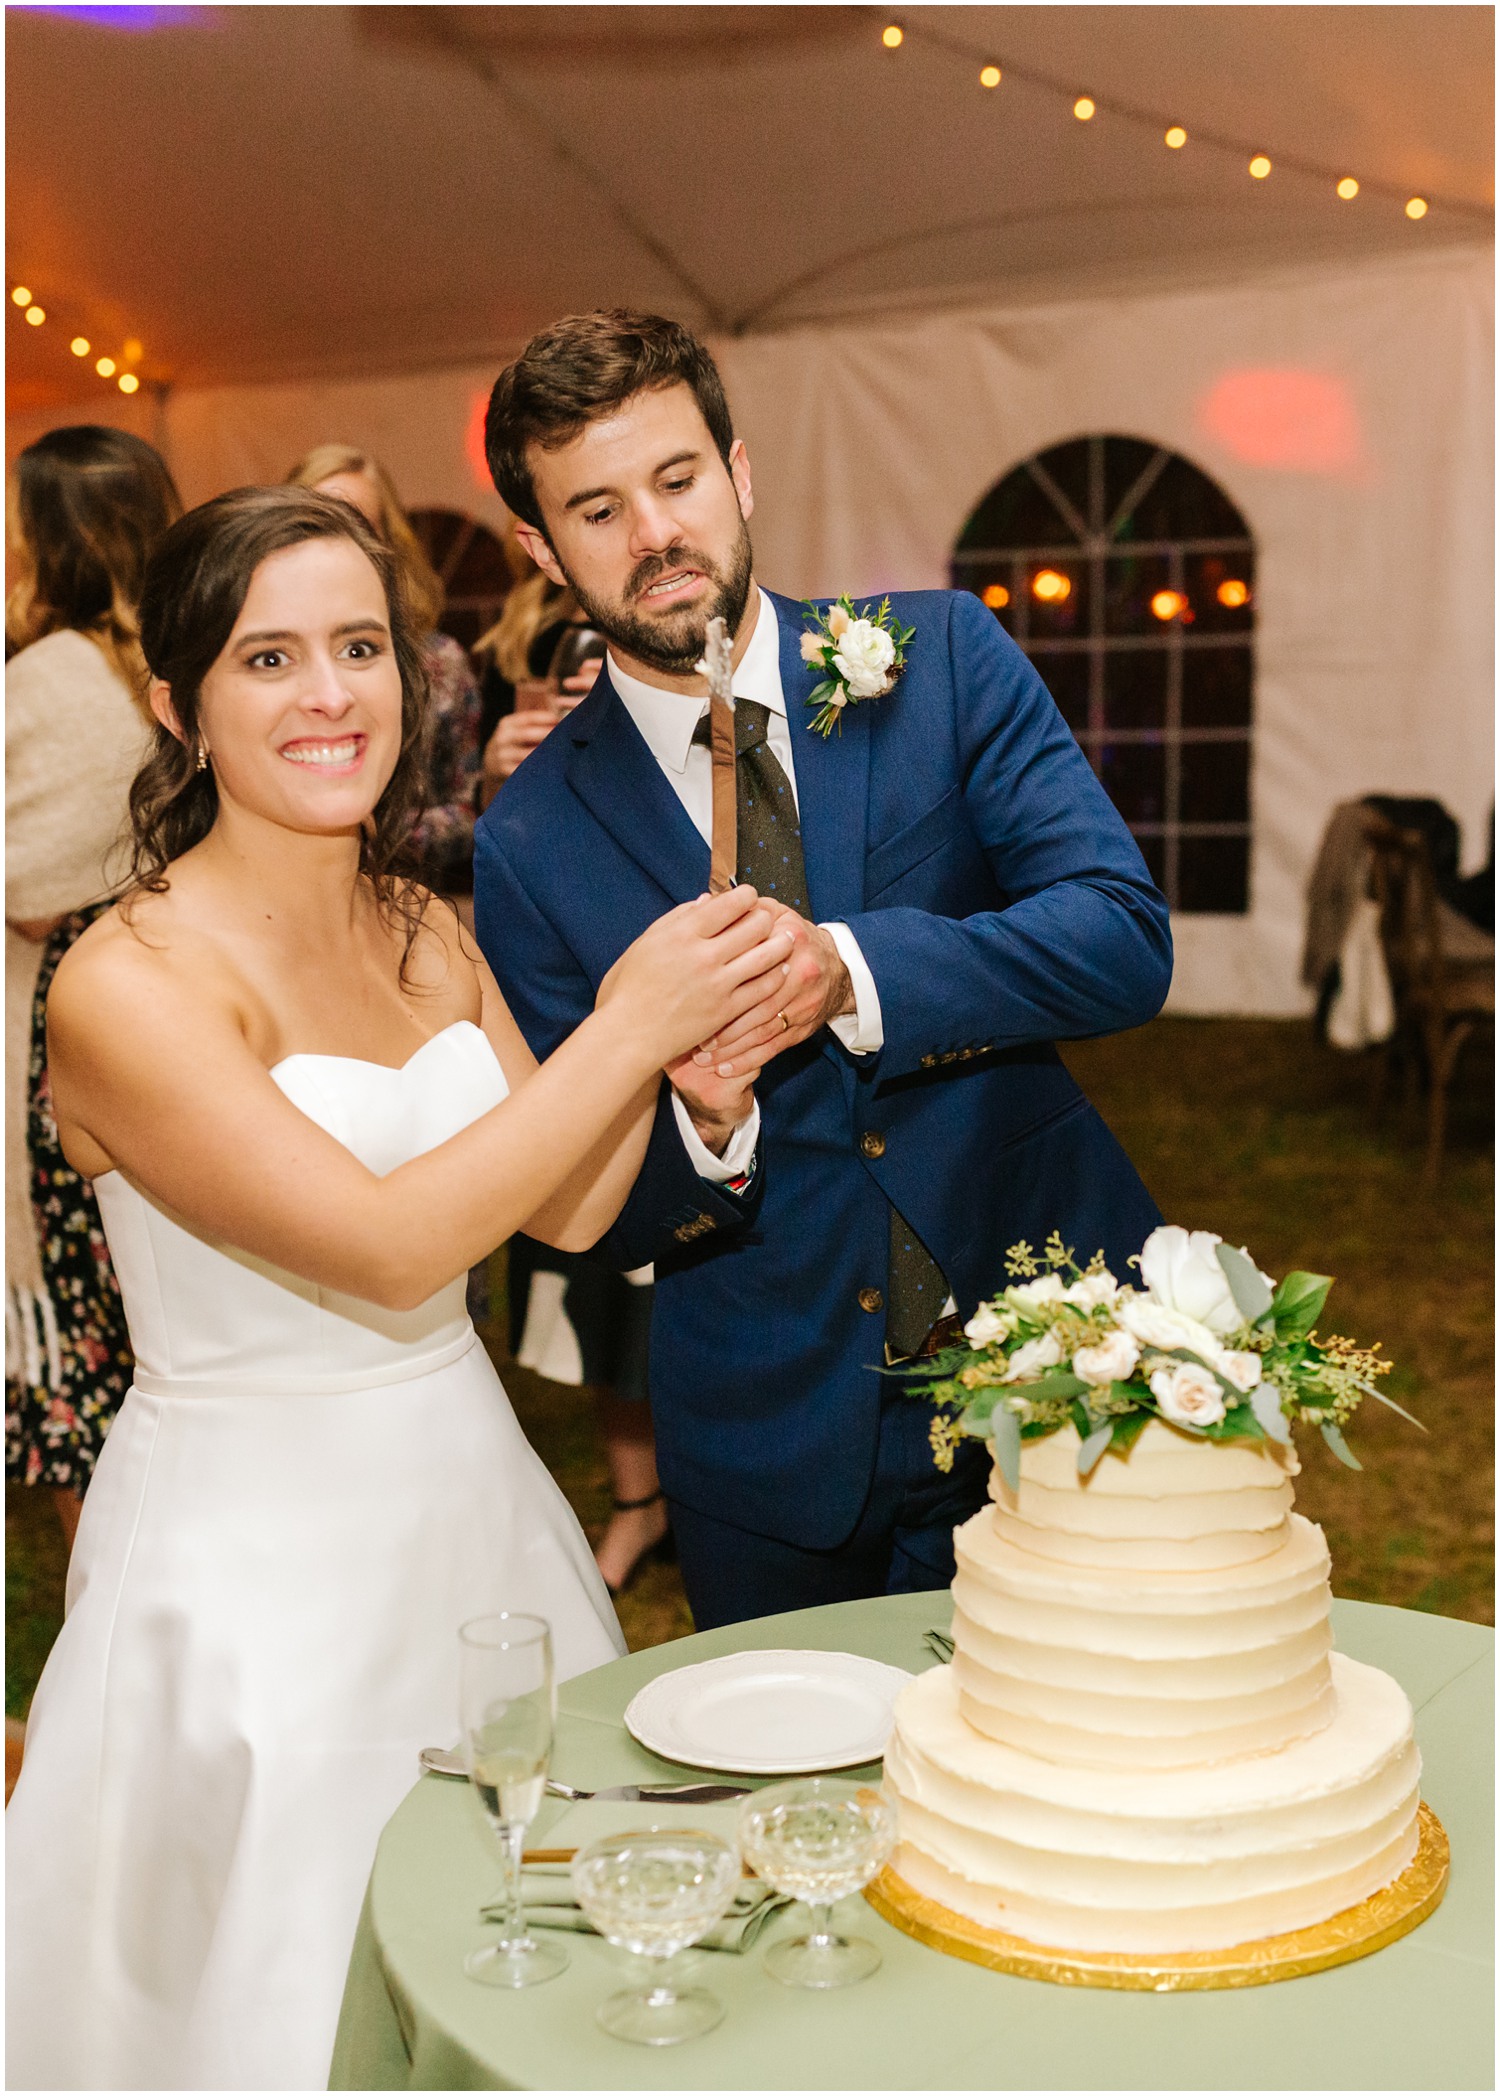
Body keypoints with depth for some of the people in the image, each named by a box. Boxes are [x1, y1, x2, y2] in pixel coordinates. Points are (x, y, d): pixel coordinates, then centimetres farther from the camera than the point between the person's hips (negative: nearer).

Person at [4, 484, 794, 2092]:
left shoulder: (425, 932, 4)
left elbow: (568, 1208, 2)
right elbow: (387, 1243, -24)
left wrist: (672, 1017, -14)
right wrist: (630, 1027, -19)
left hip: (470, 1501, 6)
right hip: (260, 1554, -6)